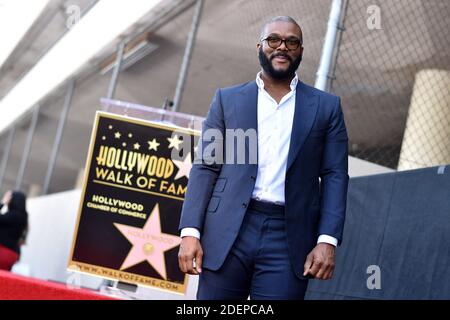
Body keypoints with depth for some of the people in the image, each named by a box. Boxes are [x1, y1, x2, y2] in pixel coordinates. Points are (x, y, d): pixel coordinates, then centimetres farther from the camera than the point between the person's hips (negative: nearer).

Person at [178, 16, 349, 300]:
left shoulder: (326, 107, 11)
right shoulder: (227, 100, 12)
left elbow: (334, 177, 6)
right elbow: (206, 168, 7)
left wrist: (327, 240, -6)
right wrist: (191, 232, -4)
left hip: (288, 239, 0)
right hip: (227, 233, 1)